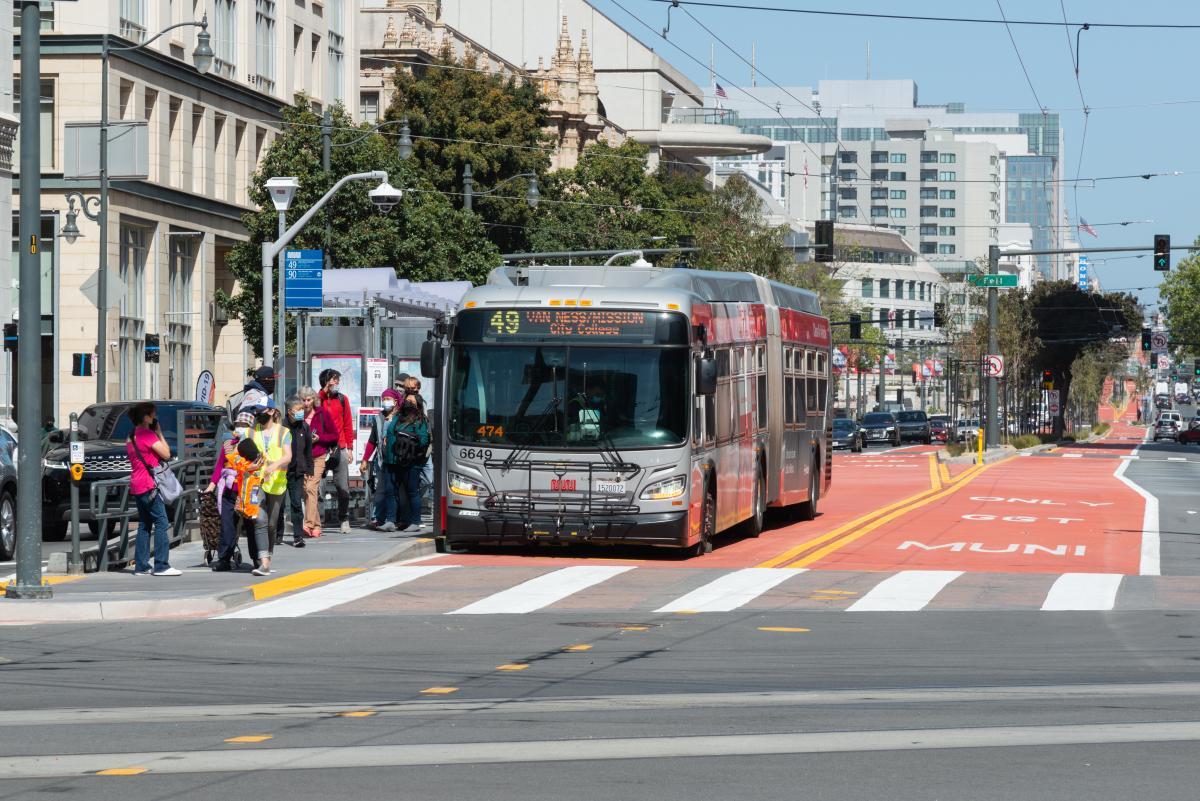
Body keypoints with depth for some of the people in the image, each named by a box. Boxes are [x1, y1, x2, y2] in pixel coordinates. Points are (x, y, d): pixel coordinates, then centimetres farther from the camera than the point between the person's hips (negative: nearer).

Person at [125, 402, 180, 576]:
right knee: (161, 522, -9)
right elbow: (166, 454, -11)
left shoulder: (132, 436, 17)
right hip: (149, 485, -10)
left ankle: (141, 566, 9)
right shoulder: (147, 434, -12)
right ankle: (161, 565, -14)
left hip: (137, 486, 10)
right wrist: (159, 434, -2)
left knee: (144, 525, 11)